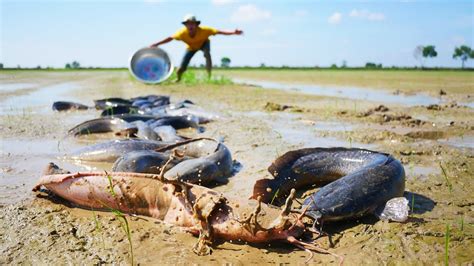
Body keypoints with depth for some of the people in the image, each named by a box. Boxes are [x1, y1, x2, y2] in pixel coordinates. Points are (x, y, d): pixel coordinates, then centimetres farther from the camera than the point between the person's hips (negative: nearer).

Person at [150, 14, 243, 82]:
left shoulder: (203, 30, -40)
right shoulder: (182, 33, -35)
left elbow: (219, 32, -42)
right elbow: (170, 38, -22)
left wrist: (233, 33, -53)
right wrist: (156, 44, -21)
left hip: (203, 43, -1)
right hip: (191, 47, 1)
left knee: (207, 53, -38)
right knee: (182, 68, -4)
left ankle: (209, 75, -29)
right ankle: (178, 78, 31)